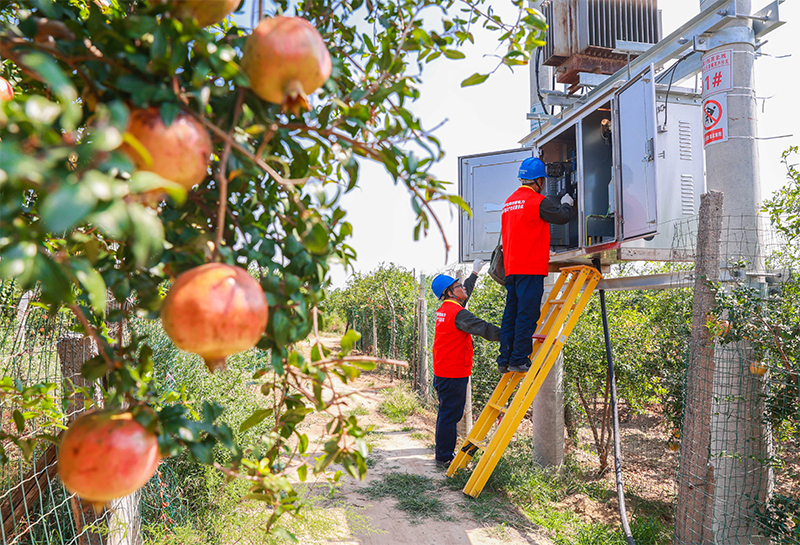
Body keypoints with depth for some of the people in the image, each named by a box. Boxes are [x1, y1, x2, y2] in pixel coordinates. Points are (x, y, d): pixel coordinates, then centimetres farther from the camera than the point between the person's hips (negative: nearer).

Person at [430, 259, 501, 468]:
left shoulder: (445, 309, 10)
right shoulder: (458, 313, -19)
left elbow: (465, 293, 28)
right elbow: (484, 329, -22)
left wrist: (475, 273, 38)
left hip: (442, 371, 10)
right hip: (454, 374, -10)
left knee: (447, 414, 18)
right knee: (450, 415, -2)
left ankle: (443, 454, 28)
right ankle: (444, 458, 6)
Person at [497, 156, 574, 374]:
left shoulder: (509, 201, 16)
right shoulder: (538, 201, -9)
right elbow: (562, 217, -2)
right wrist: (566, 204, 18)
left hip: (511, 268, 8)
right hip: (530, 268, -8)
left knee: (511, 314, 9)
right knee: (527, 314, -4)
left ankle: (504, 360, 11)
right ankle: (519, 360, -3)